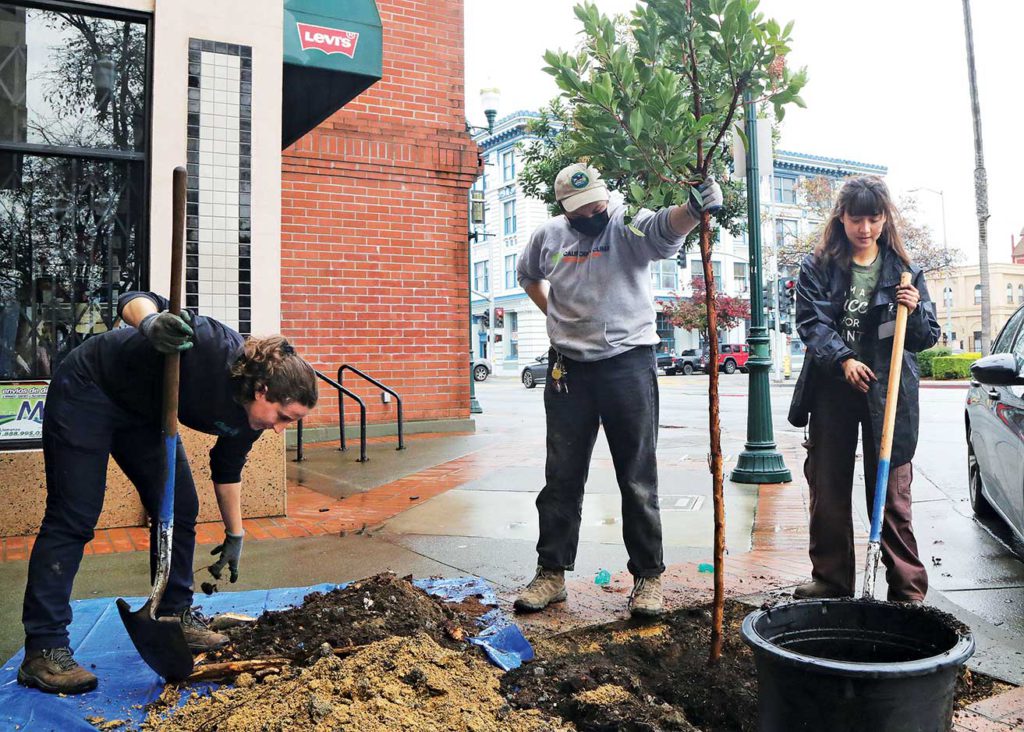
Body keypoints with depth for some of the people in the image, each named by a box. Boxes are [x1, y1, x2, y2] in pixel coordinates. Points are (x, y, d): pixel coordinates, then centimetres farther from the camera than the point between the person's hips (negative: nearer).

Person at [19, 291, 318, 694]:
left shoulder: (247, 417, -11)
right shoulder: (213, 348, -35)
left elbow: (228, 469, 6)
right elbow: (133, 300, -29)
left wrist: (234, 535, 12)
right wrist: (152, 323, -53)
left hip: (144, 415, 8)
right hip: (87, 390, -7)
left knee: (180, 510, 3)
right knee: (73, 518, -10)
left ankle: (174, 616, 17)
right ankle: (43, 650, -4)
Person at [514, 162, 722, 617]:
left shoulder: (630, 226, -8)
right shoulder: (548, 236, 5)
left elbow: (667, 227, -32)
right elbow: (529, 276, 26)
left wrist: (694, 209, -53)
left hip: (629, 365, -3)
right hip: (568, 369, 4)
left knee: (638, 480, 4)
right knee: (561, 478, 10)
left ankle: (648, 577, 16)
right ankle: (551, 573, 22)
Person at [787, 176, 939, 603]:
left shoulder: (904, 270, 8)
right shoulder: (817, 267, 5)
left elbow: (927, 338, 9)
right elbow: (812, 323, -6)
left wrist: (914, 311, -12)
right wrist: (843, 360, -21)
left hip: (888, 393, 0)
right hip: (832, 390, 1)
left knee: (892, 494, 0)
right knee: (828, 491, 7)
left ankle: (908, 589, 10)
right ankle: (831, 581, 20)